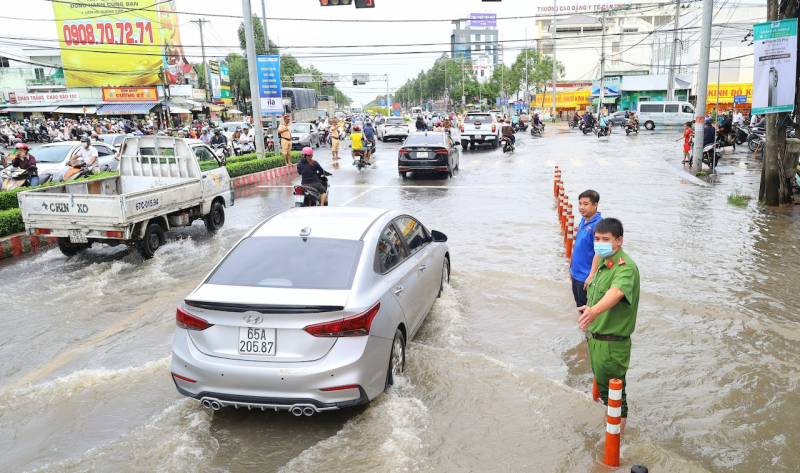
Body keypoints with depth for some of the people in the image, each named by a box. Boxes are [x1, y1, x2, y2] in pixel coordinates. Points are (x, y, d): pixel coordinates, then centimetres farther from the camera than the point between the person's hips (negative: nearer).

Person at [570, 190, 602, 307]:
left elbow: (599, 252, -23)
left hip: (586, 276, -8)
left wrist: (591, 276, -24)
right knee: (579, 304, 21)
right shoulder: (583, 221, 6)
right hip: (576, 274, 8)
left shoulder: (598, 224, -20)